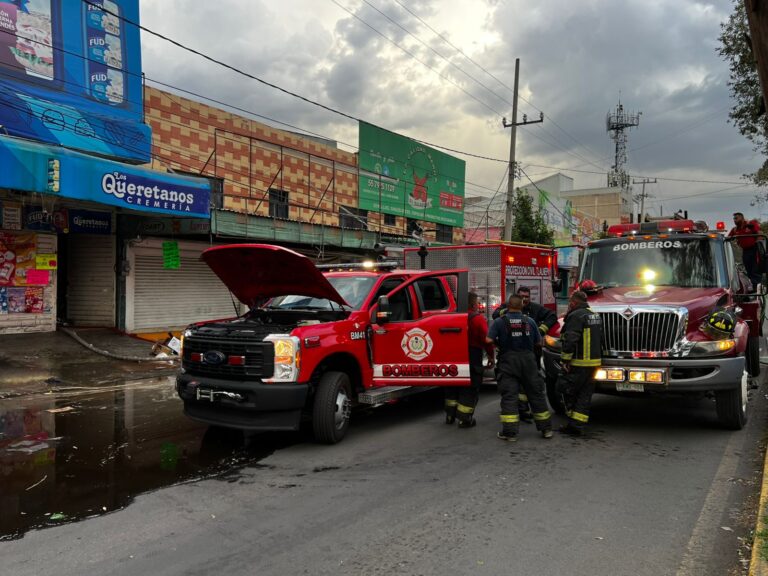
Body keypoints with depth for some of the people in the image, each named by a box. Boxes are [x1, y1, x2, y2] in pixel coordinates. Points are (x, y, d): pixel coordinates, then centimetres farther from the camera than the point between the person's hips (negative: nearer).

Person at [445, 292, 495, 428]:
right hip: (472, 359, -6)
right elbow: (486, 339, -16)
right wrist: (491, 356, -7)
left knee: (453, 386, 18)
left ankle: (450, 415, 26)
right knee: (470, 389, 3)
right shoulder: (478, 318, -12)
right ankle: (464, 419, 4)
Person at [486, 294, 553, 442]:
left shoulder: (499, 321, -4)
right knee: (536, 394, 12)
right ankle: (546, 428, 21)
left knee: (509, 396, -1)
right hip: (528, 360, 3)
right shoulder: (530, 321, 5)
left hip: (508, 360, -2)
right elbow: (538, 341, 8)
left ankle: (509, 432, -5)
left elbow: (489, 340, -12)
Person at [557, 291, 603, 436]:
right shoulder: (595, 316, 16)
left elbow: (570, 340, -22)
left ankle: (573, 424, 9)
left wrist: (565, 359, -18)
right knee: (585, 395, 8)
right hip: (594, 361, 9)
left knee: (568, 391, 5)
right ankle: (578, 425, 9)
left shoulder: (576, 316, -14)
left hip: (579, 363, -9)